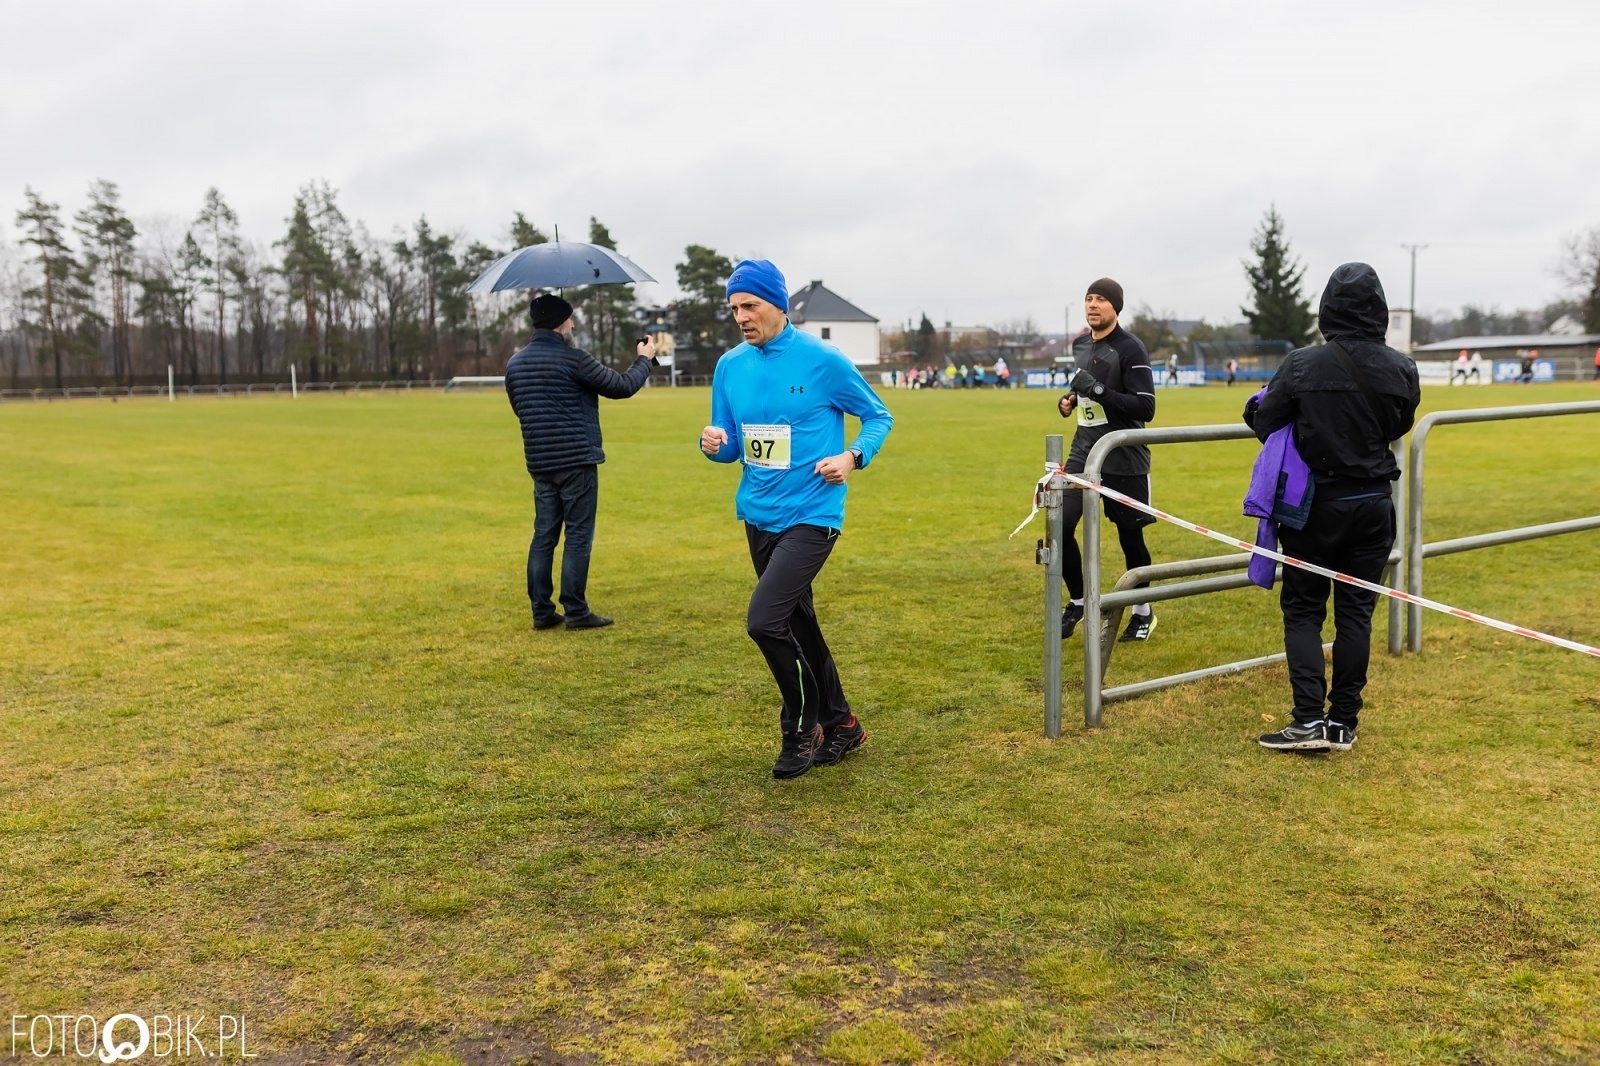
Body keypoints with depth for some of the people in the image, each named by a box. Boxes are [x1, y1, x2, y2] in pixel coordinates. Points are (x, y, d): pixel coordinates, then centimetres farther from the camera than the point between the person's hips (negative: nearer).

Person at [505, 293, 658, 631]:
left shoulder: (514, 364, 8)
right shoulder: (573, 359, -13)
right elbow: (622, 386, -6)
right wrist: (644, 360, 11)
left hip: (540, 463, 6)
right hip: (577, 461, -6)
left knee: (543, 535, 10)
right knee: (578, 536, 0)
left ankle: (541, 611, 12)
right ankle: (576, 612, 2)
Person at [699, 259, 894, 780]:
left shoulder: (822, 360, -10)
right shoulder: (730, 365, 5)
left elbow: (878, 416, 2)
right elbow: (731, 446, 12)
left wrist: (853, 457, -16)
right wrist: (715, 443, -11)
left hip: (811, 516, -6)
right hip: (757, 516, 6)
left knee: (764, 620, -19)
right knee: (797, 624, 15)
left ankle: (802, 725, 5)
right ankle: (841, 726, 32)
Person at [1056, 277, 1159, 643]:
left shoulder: (1130, 348, -12)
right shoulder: (1081, 345, 10)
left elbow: (1145, 408, -19)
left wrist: (1099, 390, -26)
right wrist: (1069, 401, 4)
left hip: (1123, 459, -6)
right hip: (1083, 452, 6)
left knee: (1130, 537, 5)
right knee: (1061, 527, -6)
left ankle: (1144, 612, 25)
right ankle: (1077, 602, 15)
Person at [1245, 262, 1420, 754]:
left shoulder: (1302, 365, -15)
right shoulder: (1401, 369, -6)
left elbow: (1265, 424, -7)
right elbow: (1400, 425, 10)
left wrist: (1260, 402, 15)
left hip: (1315, 505, -2)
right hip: (1374, 505, 3)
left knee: (1303, 609, 7)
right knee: (1356, 612, 10)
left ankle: (1309, 719, -1)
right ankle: (1343, 721, 15)